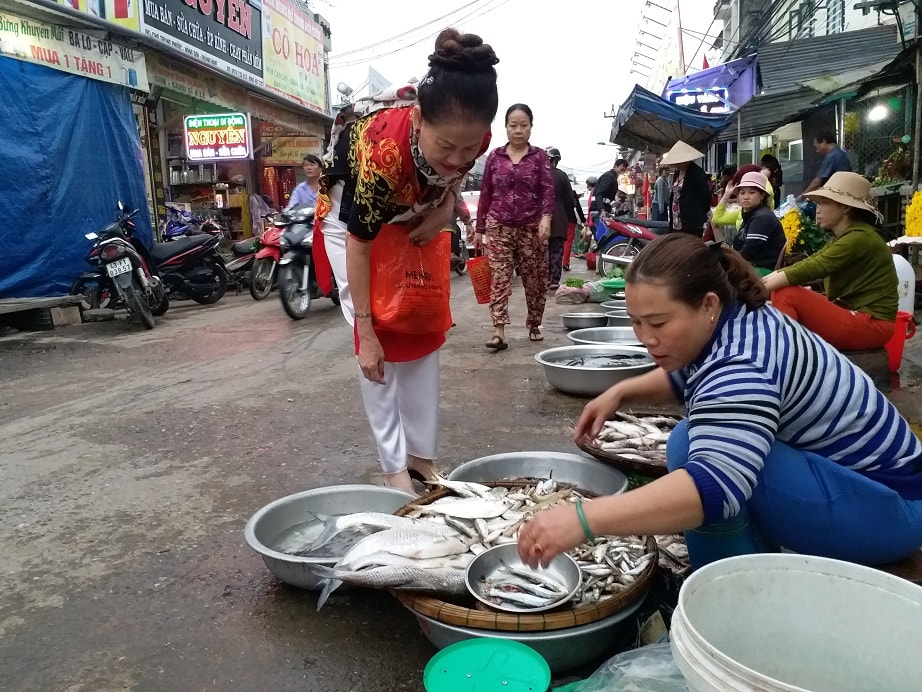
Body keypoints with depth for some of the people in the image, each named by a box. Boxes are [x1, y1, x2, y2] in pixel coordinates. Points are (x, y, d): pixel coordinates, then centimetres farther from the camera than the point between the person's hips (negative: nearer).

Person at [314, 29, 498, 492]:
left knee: (425, 333, 3)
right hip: (354, 213, -5)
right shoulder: (384, 147, -42)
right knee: (383, 338, -11)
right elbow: (359, 241, -31)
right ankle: (394, 467, -1)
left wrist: (445, 207, -20)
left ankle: (422, 455, 14)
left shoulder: (472, 136, -27)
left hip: (415, 217, 5)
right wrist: (366, 332, -27)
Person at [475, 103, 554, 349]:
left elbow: (548, 190, -4)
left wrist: (546, 217, -22)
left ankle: (534, 325, 24)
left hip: (531, 226, 0)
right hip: (498, 225, 0)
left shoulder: (540, 156, 5)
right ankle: (499, 331, -14)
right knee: (499, 278, -9)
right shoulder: (494, 156, 8)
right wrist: (479, 228, 7)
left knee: (535, 279, 6)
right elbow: (485, 194, 9)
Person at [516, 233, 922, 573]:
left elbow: (715, 486, -46)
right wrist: (622, 393, 3)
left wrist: (583, 520, -49)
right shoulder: (736, 319, -1)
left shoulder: (740, 364, -30)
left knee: (692, 449, -28)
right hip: (835, 470, 10)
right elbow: (684, 378, 20)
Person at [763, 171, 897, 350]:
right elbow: (808, 263, 4)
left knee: (787, 295, -21)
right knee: (780, 290, 3)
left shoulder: (859, 238, -16)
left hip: (870, 323, -9)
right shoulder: (844, 237, 13)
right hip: (852, 313, 9)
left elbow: (813, 269, -26)